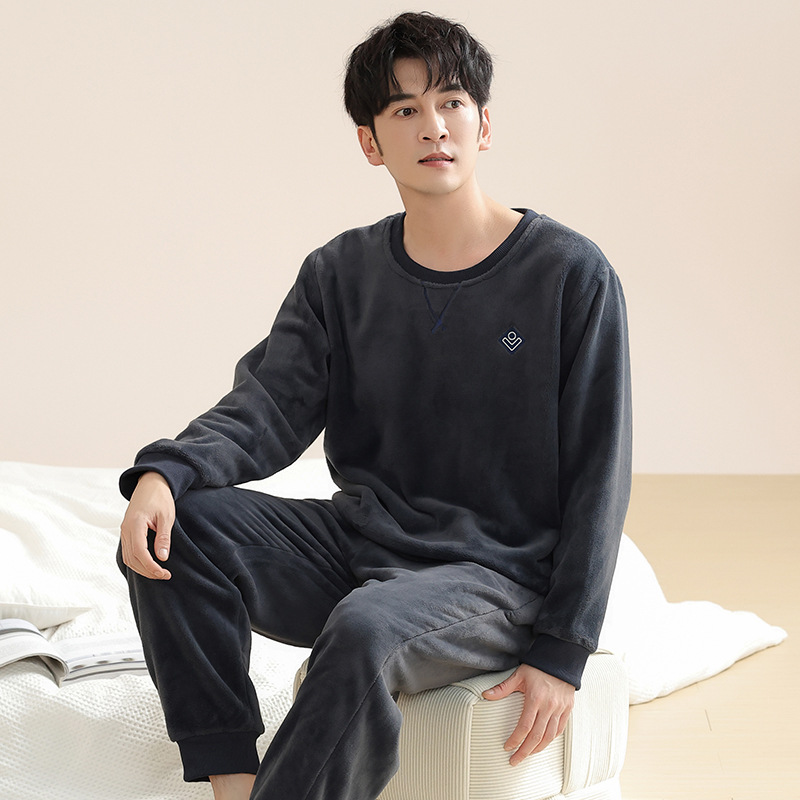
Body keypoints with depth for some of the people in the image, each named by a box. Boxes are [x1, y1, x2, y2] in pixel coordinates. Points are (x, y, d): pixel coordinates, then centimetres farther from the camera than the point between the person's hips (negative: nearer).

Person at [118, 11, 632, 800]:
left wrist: (561, 651, -12)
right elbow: (270, 404, -4)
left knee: (365, 629, -36)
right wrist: (165, 471, -26)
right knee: (173, 531, -17)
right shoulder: (341, 274, 7)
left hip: (494, 573, -4)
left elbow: (596, 476, -6)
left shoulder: (571, 275, -6)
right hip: (360, 541, 5)